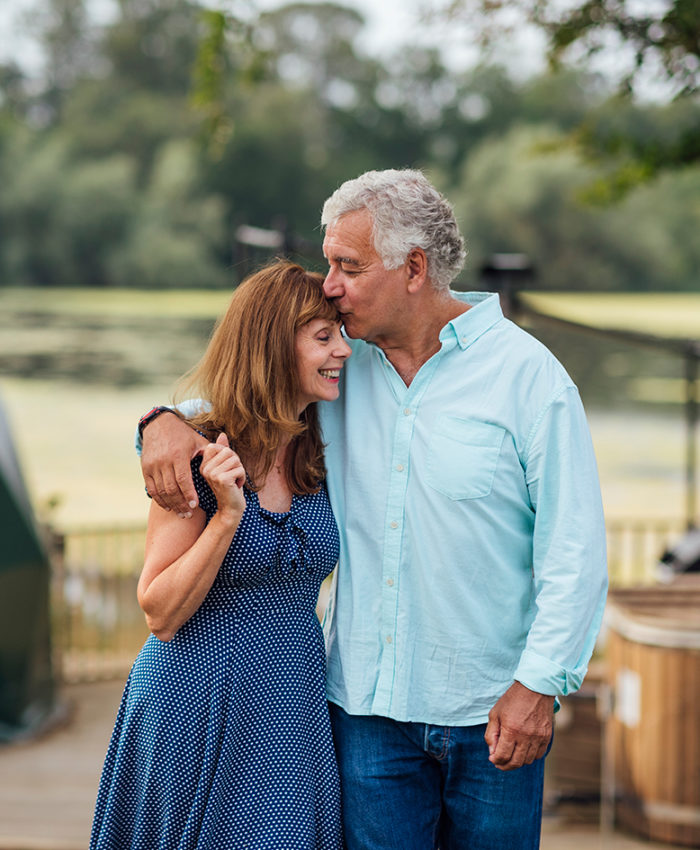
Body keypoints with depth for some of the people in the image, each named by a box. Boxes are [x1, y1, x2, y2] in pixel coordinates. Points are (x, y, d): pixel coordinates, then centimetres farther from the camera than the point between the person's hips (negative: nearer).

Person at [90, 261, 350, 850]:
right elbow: (161, 614, -13)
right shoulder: (197, 459, -13)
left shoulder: (322, 455, 2)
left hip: (294, 708, 5)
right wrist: (228, 513, -23)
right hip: (200, 714, -5)